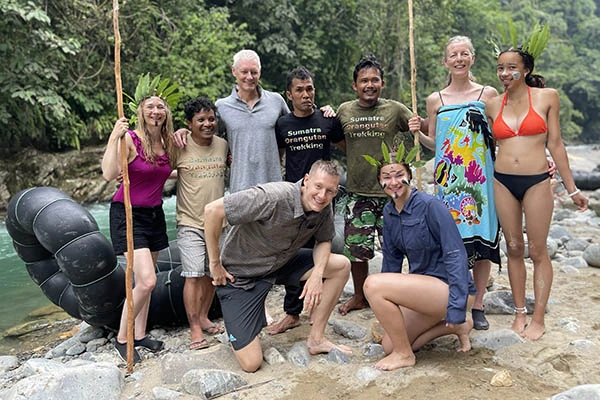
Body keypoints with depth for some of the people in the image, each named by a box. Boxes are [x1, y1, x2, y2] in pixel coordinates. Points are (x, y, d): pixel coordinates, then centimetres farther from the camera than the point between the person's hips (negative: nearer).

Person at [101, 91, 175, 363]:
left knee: (145, 280, 12)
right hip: (128, 214, -7)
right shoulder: (129, 139, -16)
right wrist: (113, 138, -30)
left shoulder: (168, 143, 3)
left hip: (154, 214, 7)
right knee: (147, 281, -14)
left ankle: (140, 335, 26)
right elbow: (109, 174, -27)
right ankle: (122, 338, 6)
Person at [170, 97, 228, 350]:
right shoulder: (179, 148, -8)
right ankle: (195, 329, 3)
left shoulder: (223, 145, 5)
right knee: (193, 275, -9)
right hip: (190, 223, -4)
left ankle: (203, 317, 31)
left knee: (212, 273, 13)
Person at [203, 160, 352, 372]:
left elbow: (324, 241, 5)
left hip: (280, 264, 7)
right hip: (239, 274, -7)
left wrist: (317, 274, -16)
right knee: (251, 363, -10)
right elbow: (212, 210, -31)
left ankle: (316, 339, 7)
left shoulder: (324, 208, -11)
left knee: (341, 265, -5)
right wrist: (215, 263, -22)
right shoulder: (274, 197, -33)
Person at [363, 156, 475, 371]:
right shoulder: (389, 212, 5)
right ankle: (458, 325, 17)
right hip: (423, 287, 9)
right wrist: (384, 308, 16)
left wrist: (456, 310, -24)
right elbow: (391, 257, 13)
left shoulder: (430, 206, -17)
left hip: (447, 287, -9)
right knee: (389, 345, 8)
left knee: (373, 284, -24)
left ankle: (404, 355, -4)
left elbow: (456, 255, -20)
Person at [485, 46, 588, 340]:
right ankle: (520, 313, 22)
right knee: (514, 249, 10)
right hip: (502, 183, 3)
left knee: (537, 251, 3)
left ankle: (538, 319, 15)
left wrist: (572, 189, 3)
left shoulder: (547, 97, 0)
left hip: (536, 182, -2)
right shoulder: (493, 105, 6)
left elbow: (555, 144, 2)